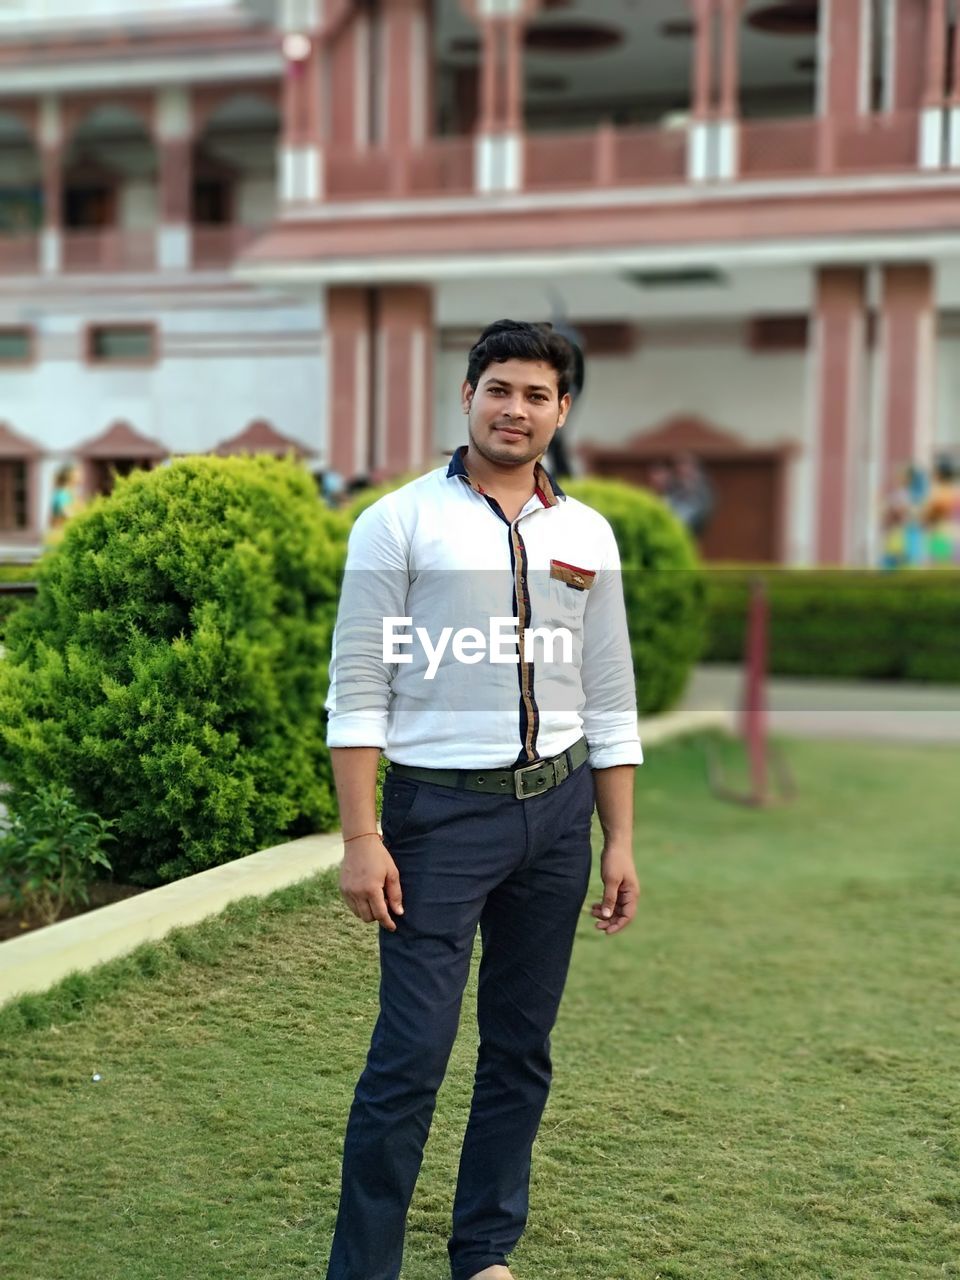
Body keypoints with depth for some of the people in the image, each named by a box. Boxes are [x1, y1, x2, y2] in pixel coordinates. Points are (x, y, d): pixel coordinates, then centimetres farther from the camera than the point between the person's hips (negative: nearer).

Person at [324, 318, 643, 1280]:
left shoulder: (588, 536, 9)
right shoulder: (399, 522, -3)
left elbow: (609, 702, 13)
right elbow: (357, 691, -7)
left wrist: (620, 843, 9)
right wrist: (361, 839, -13)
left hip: (558, 808, 5)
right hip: (441, 807, -4)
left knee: (522, 1047, 11)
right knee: (411, 1051, -6)